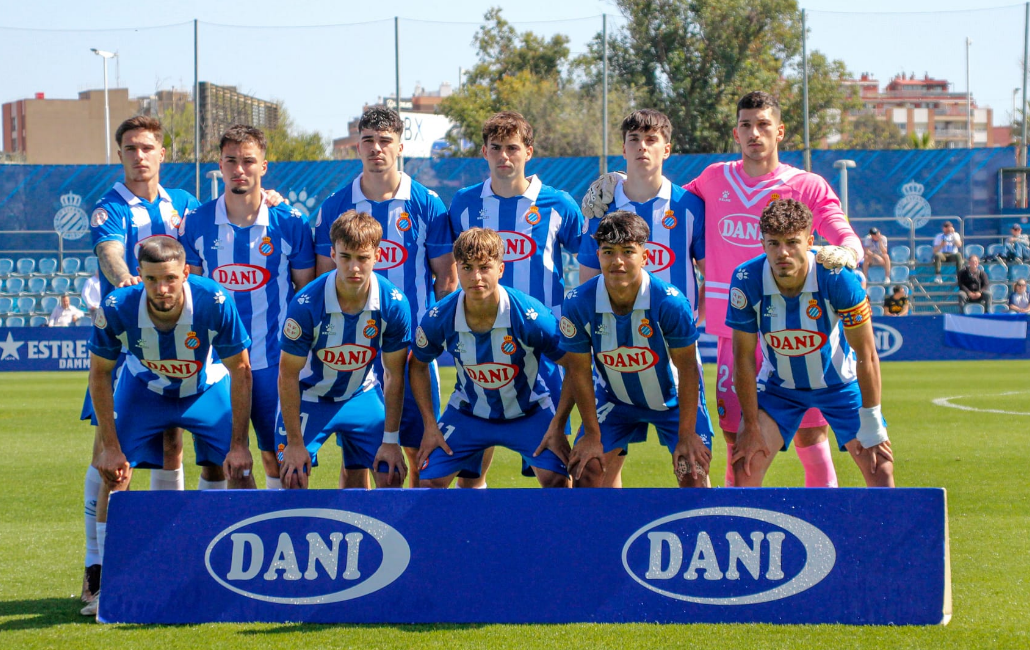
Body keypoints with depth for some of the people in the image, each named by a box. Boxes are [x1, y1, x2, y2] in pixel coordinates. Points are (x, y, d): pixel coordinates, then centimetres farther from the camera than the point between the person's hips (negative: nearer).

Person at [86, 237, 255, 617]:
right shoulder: (117, 309, -32)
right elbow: (99, 375, -13)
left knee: (239, 472, -12)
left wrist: (238, 444, -19)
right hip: (143, 389, 1)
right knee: (114, 473, -9)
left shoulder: (214, 303, -35)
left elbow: (240, 371, -19)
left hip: (206, 389, -1)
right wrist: (110, 446, -14)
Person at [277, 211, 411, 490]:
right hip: (309, 396, -2)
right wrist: (294, 443, -16)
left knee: (391, 475, -6)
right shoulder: (306, 304, -28)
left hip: (362, 395, 2)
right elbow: (288, 374, -17)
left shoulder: (394, 304, -21)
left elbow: (394, 375, -8)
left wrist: (391, 440, -7)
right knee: (293, 477, -12)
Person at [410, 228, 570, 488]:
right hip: (468, 414, 2)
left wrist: (558, 429, -16)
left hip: (528, 413, -2)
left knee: (557, 480, -21)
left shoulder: (530, 316, -28)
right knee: (429, 481, -9)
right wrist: (431, 426, -3)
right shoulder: (438, 319, -20)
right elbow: (418, 365, 1)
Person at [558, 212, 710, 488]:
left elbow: (687, 367, -21)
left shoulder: (670, 302, -31)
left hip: (672, 400, -2)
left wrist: (687, 435, -17)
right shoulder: (578, 304, -24)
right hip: (615, 400, 2)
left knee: (693, 475, -13)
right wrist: (592, 435, -8)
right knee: (584, 469, -8)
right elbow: (579, 370, -12)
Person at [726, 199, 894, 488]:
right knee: (744, 470, -12)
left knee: (880, 471, -10)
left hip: (840, 383, -1)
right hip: (778, 385, 1)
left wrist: (871, 425, -16)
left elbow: (866, 355, -19)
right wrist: (751, 428, -13)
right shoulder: (747, 280, -24)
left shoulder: (836, 278, -29)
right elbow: (744, 358, -14)